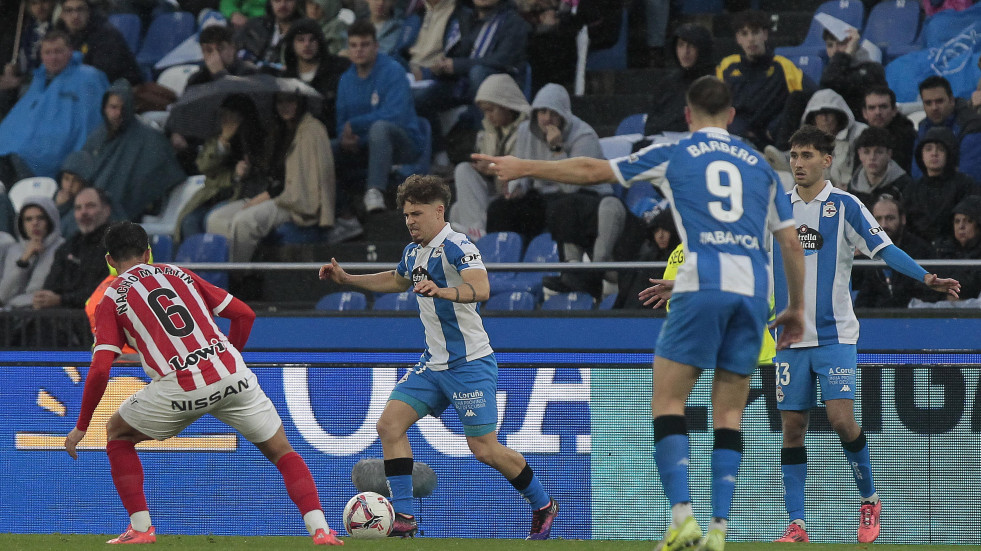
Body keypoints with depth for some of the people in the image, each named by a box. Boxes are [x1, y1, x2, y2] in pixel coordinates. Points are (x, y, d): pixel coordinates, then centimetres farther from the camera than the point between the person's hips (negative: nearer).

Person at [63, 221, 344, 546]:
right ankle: (320, 529, -3)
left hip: (179, 388, -2)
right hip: (231, 373, 2)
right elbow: (244, 315, 17)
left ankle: (140, 527, 15)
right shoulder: (178, 274, 21)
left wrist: (81, 428, 10)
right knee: (282, 452, 16)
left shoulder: (111, 300, 11)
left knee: (117, 434, 24)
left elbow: (100, 370, 1)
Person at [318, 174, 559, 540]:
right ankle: (403, 518, -5)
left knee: (483, 447, -7)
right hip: (433, 364, 8)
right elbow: (397, 280, 33)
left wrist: (442, 291, -51)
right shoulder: (414, 252, 10)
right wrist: (346, 279, 27)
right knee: (389, 425, -5)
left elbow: (481, 290, -33)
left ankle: (543, 507, 15)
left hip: (469, 365, -8)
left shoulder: (457, 247, -17)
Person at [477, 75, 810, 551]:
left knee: (667, 402, 1)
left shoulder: (673, 154, 10)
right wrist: (797, 308, 29)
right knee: (729, 413, 9)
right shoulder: (759, 165, 19)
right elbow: (792, 244, 18)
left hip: (702, 286, -4)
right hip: (754, 289, 4)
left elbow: (591, 170, 15)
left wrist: (524, 168, 27)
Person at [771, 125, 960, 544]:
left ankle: (868, 500, 7)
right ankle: (796, 524, 4)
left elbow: (885, 249, -7)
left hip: (834, 333, -3)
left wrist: (926, 277, -22)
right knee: (792, 426, 0)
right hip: (791, 336, 3)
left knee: (841, 418, -15)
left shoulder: (845, 206, -1)